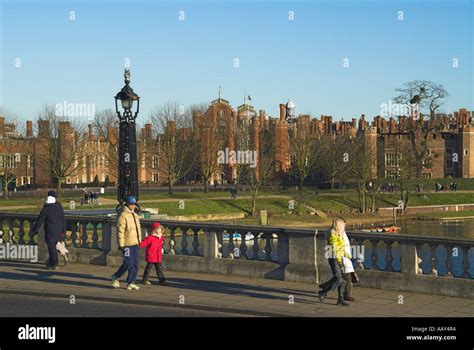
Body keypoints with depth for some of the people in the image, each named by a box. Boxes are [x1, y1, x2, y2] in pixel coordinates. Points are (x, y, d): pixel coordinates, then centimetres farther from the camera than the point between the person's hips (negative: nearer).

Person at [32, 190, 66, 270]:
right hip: (58, 230, 6)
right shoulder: (59, 207, 1)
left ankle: (54, 264, 3)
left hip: (50, 231, -6)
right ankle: (51, 263, 27)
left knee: (51, 248, 1)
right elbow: (63, 219, 7)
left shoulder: (46, 209, -14)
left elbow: (40, 220, -9)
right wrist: (63, 230, 15)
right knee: (53, 246, 19)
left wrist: (35, 229, 3)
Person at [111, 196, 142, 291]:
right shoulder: (123, 215, -9)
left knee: (135, 264, 6)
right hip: (127, 244, -8)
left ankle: (130, 283, 12)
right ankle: (116, 277, 11)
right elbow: (120, 231, -13)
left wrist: (139, 241, 20)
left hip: (135, 244, 8)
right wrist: (121, 244, -17)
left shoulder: (135, 216, 16)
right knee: (128, 263, -9)